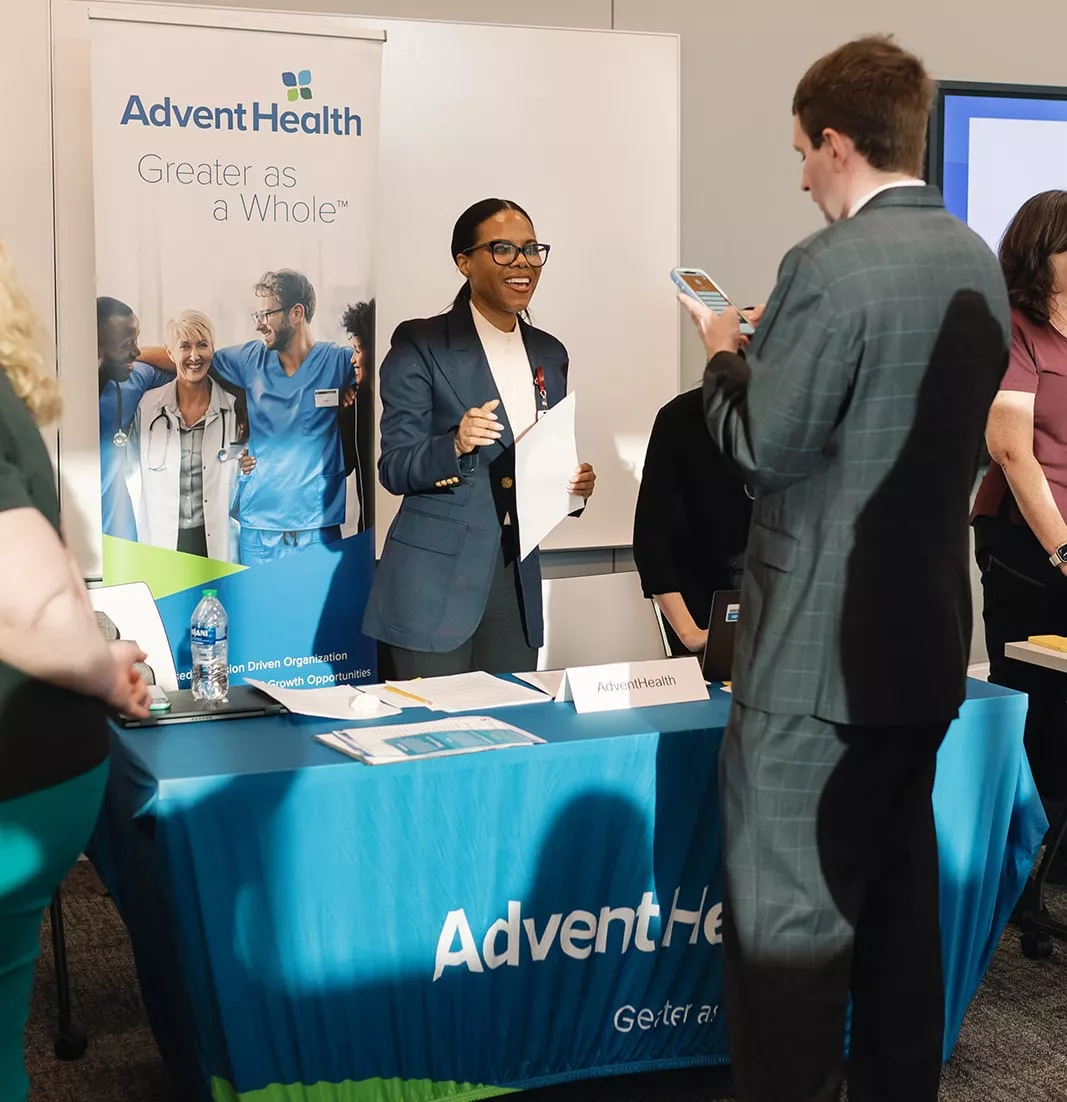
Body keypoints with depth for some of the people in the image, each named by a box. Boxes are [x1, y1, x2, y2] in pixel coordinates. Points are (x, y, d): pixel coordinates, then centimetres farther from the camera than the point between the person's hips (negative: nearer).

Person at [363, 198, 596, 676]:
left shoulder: (549, 354, 12)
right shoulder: (421, 345, -5)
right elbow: (394, 468, -8)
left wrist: (575, 483, -2)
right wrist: (456, 445, -26)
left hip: (517, 579, 5)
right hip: (435, 582, -5)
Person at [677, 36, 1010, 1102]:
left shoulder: (830, 266, -18)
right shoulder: (979, 265, 9)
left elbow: (765, 446, -16)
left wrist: (727, 356, 2)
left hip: (818, 650, -9)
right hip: (928, 643, 9)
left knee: (788, 917, -1)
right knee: (899, 898, 19)